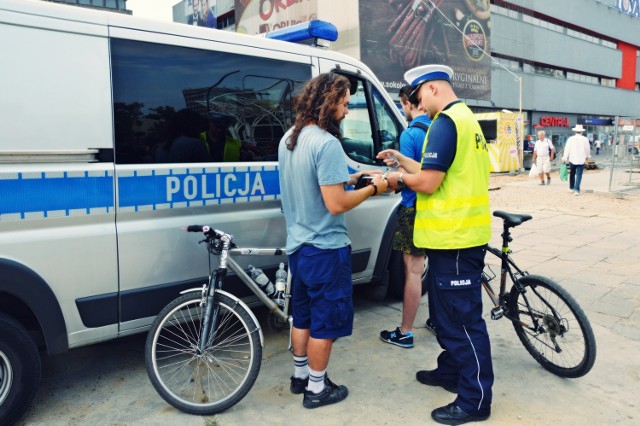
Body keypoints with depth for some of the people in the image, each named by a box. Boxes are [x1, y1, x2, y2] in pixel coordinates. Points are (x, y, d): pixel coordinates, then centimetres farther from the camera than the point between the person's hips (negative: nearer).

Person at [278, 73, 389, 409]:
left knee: (303, 315, 21)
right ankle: (317, 389, 22)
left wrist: (347, 179, 12)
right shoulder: (326, 143, -22)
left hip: (298, 244, 9)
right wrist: (372, 188, -11)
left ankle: (300, 375, 36)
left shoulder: (289, 138, 7)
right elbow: (335, 204, -24)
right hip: (325, 248, -9)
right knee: (325, 321, 7)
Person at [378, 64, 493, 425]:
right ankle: (450, 371, 36)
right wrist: (402, 160, 17)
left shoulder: (446, 122, -15)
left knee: (463, 318, -1)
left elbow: (427, 183, -20)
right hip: (457, 234, 11)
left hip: (455, 238, -11)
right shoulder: (466, 118, 18)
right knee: (446, 311, 21)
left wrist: (399, 179, -2)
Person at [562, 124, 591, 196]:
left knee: (572, 174, 17)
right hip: (581, 160, -1)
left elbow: (567, 149, -4)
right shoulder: (585, 139, -2)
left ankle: (571, 188, 27)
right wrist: (587, 157, 25)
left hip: (572, 159, 1)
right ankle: (576, 189, -9)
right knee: (579, 175, 0)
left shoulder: (570, 139, -4)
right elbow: (588, 149, 7)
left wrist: (564, 158, 2)